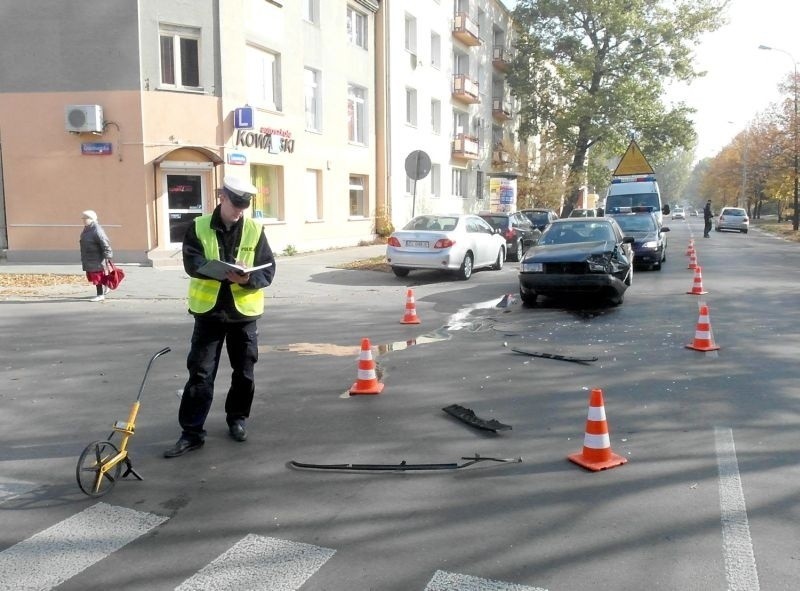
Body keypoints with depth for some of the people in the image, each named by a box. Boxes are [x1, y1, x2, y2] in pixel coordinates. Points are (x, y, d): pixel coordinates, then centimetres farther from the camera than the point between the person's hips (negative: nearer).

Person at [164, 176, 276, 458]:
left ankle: (237, 418, 32)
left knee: (244, 372, 11)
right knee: (200, 373, 1)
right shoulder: (199, 227, -2)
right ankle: (192, 432, 8)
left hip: (243, 312, 1)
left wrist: (248, 278, -26)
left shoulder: (255, 230, -1)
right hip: (209, 311, -1)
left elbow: (268, 270, -5)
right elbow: (192, 262, -15)